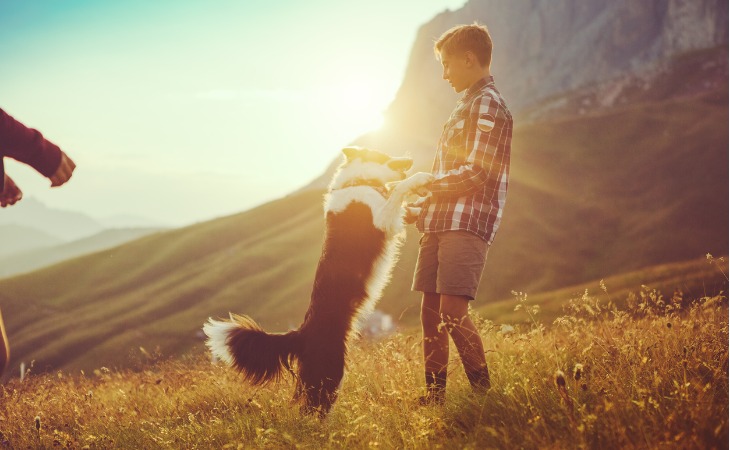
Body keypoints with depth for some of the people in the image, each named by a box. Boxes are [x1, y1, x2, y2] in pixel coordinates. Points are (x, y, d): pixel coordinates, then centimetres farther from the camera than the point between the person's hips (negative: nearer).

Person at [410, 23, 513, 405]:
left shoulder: (488, 105, -7)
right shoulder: (467, 105, 23)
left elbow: (475, 173, -16)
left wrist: (426, 185, -8)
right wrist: (423, 203, 12)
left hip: (467, 224, -9)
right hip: (441, 223, 9)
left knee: (452, 311, -16)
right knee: (430, 309, 8)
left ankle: (484, 393, -8)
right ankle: (434, 395, 14)